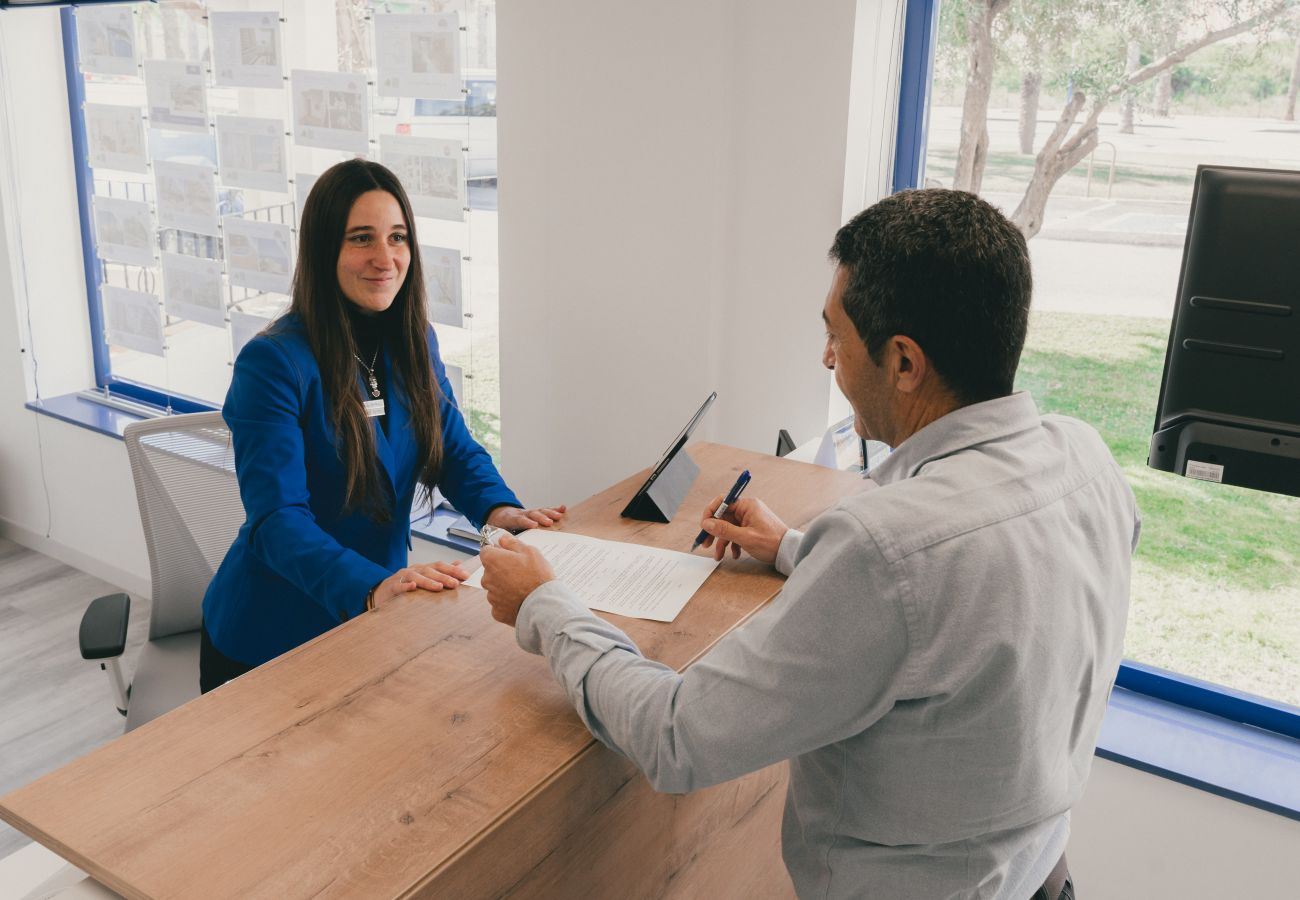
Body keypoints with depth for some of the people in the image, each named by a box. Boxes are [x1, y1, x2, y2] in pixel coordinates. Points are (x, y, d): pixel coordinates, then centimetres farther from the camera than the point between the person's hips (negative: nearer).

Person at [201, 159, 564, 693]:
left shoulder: (415, 342, -2)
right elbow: (276, 517, -28)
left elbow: (454, 450, 0)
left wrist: (499, 508, -22)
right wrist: (370, 587, -44)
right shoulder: (272, 363, -22)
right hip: (271, 637, -5)